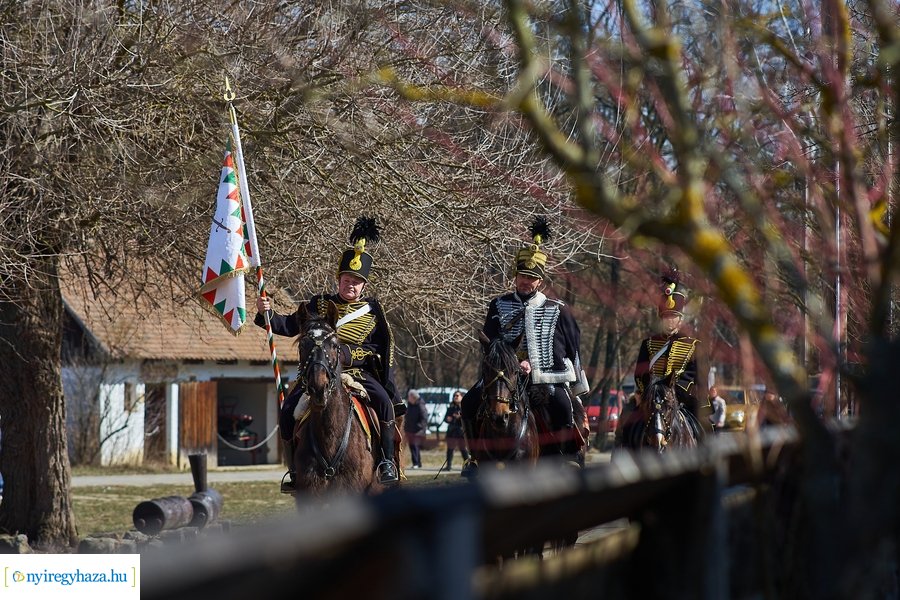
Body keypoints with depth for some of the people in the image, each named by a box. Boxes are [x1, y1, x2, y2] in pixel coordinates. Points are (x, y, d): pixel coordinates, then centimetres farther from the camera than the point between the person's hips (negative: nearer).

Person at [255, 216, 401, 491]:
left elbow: (386, 350, 9)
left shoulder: (372, 310, 9)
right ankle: (294, 469, -6)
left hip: (360, 373, -1)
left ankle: (387, 461, -17)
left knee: (383, 402, -29)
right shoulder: (319, 304, 12)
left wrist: (389, 387, 0)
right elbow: (290, 326, 8)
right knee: (288, 411, -18)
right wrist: (267, 314, -12)